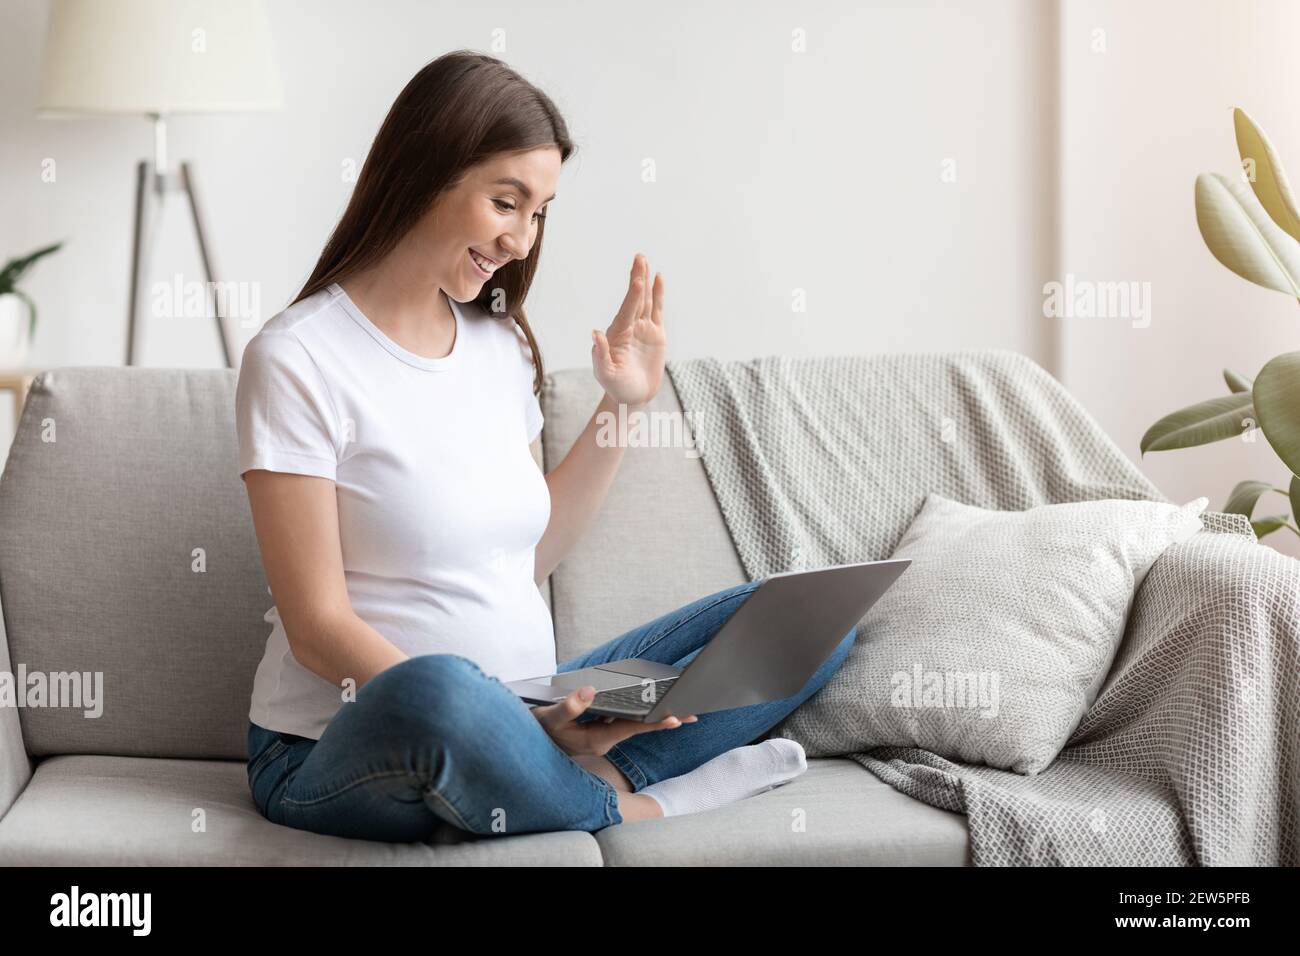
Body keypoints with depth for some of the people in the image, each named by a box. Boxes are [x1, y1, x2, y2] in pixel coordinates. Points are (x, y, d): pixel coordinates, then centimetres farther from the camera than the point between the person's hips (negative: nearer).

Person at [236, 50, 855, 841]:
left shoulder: (500, 344, 10)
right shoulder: (297, 360, -11)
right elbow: (318, 628, -15)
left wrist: (622, 408, 11)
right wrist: (516, 718, -26)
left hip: (522, 720, 7)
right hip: (341, 754, -7)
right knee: (445, 690, -42)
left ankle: (580, 778, -20)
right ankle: (626, 805, -13)